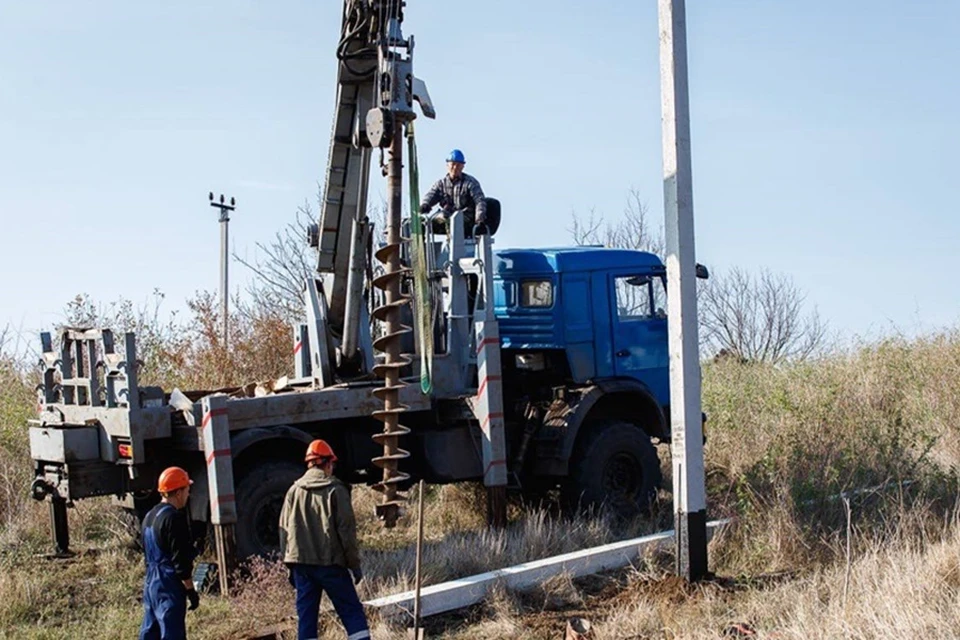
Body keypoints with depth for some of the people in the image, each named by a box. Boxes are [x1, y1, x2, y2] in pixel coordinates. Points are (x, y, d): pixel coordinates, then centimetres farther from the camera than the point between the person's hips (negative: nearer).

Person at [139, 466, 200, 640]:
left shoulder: (150, 516, 13)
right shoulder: (174, 518, -17)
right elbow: (180, 560, -18)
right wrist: (191, 591, -13)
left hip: (151, 583, 10)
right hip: (169, 586, -10)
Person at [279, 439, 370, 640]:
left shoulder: (294, 491, 8)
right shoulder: (335, 490, -5)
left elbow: (284, 531, 11)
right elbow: (346, 530, -7)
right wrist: (354, 564, 0)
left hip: (301, 563, 4)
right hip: (330, 563, -4)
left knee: (305, 615, 9)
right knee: (351, 611, 1)